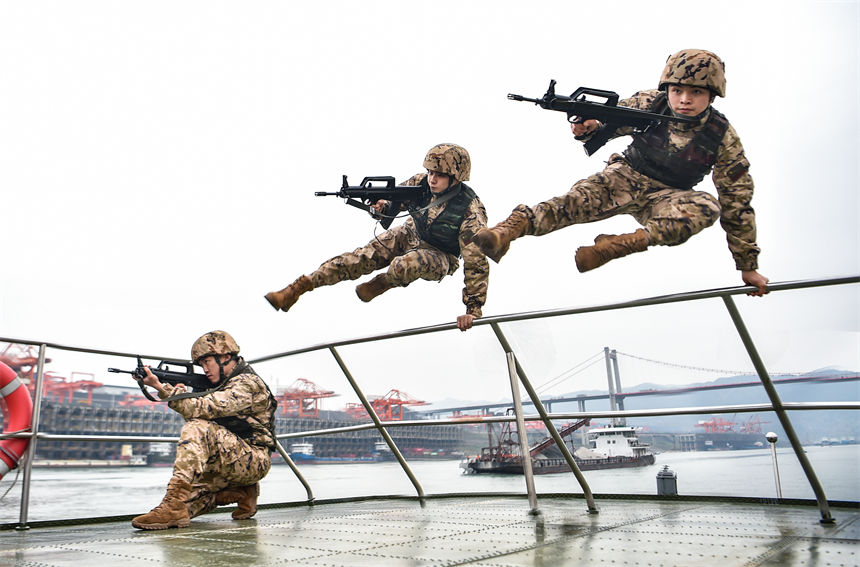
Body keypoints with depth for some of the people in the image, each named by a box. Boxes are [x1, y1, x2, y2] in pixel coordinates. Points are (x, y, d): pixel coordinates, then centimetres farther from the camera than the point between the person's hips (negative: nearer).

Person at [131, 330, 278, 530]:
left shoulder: (248, 384, -13)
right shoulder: (225, 384, 19)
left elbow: (203, 408, -24)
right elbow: (192, 411, 12)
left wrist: (162, 387, -18)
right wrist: (163, 388, -2)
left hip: (253, 462, -9)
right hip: (230, 462, 9)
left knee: (198, 428, -30)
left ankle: (174, 504, -39)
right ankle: (239, 493, 6)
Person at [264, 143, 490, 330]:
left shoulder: (471, 213, -32)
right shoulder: (421, 182, -16)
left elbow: (477, 264, -29)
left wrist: (473, 308, -31)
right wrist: (384, 205, -18)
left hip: (439, 256, -5)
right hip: (409, 234, 5)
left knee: (408, 264, -39)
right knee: (360, 258, -13)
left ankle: (382, 284, -3)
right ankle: (297, 288, -9)